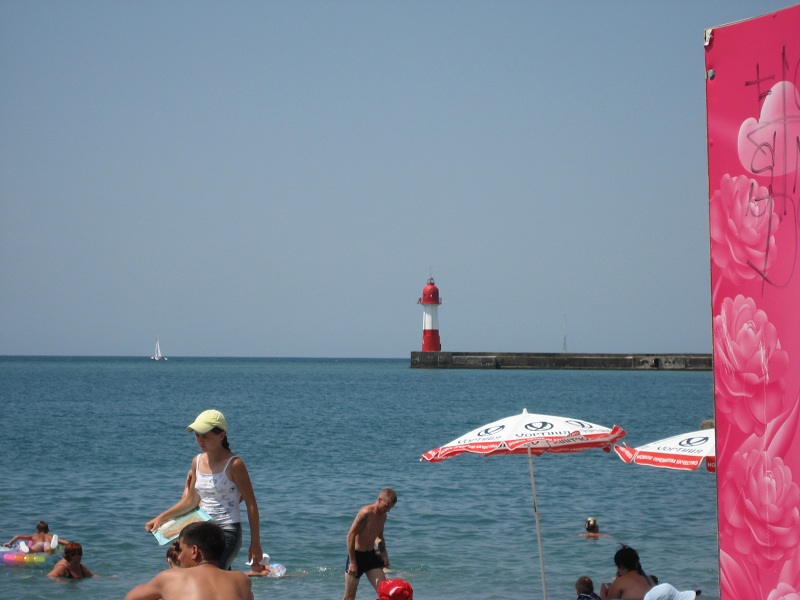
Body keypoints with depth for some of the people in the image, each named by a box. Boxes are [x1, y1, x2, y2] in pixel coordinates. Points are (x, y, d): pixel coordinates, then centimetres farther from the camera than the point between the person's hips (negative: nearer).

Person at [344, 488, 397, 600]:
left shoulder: (383, 516, 7)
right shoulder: (366, 513, -19)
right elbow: (351, 536, -19)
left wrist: (384, 554, 12)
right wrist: (352, 562, -20)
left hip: (371, 555, 7)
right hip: (357, 555, -7)